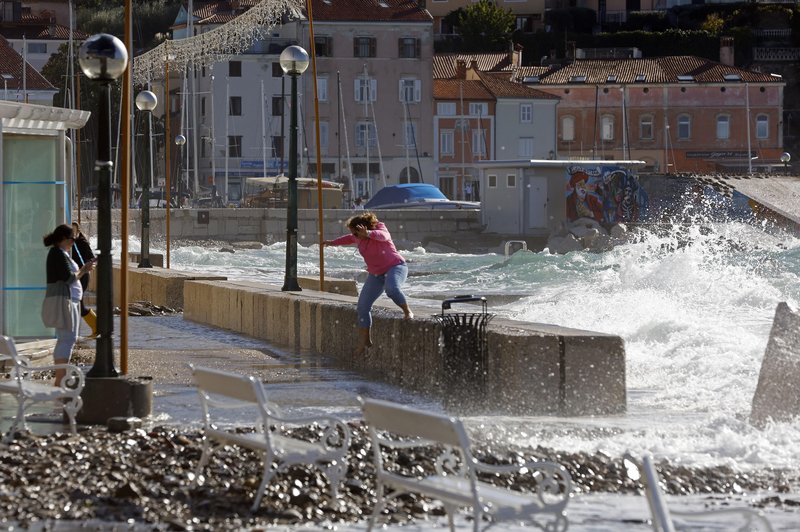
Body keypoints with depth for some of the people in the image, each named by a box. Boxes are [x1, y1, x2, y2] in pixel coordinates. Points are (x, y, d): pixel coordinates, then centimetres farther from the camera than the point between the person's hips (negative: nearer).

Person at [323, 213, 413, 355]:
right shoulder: (359, 237, 0)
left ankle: (407, 311, -16)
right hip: (376, 274, 7)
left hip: (395, 267, -7)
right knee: (363, 306, -1)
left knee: (391, 289, -41)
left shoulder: (380, 230, -21)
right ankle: (364, 341, 9)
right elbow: (350, 239, 24)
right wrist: (333, 242, 37)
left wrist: (368, 234, -66)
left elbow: (383, 236, -47)